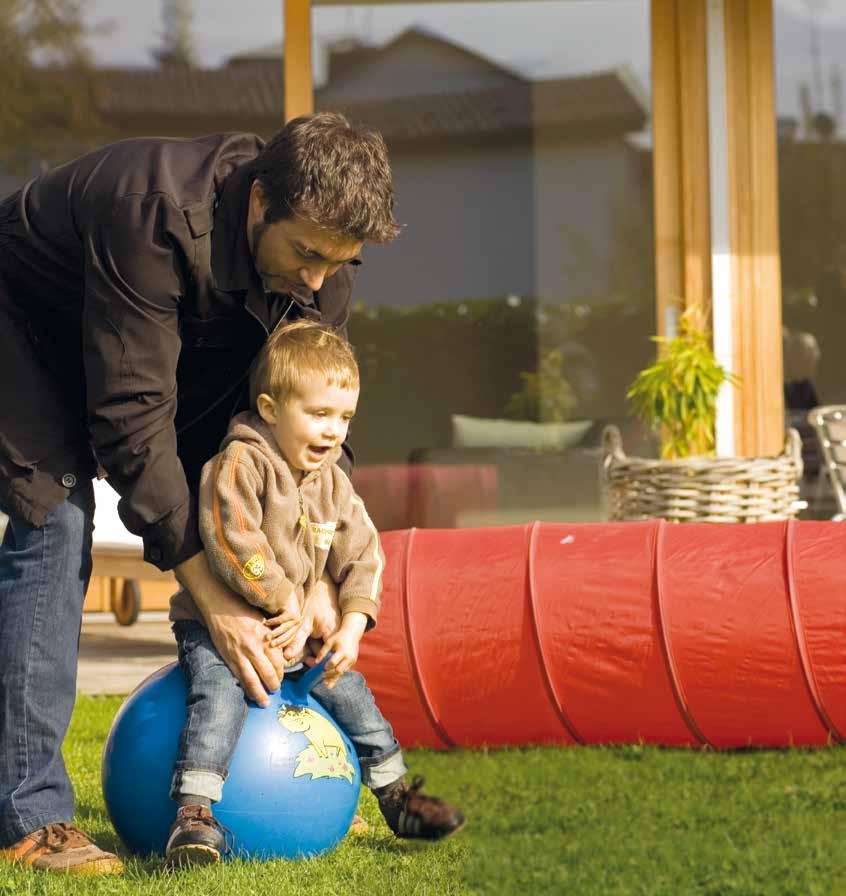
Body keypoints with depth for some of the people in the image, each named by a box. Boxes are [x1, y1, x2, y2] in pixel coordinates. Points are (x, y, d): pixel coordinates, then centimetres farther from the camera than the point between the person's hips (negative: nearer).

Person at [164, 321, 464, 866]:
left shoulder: (333, 484, 5)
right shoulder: (240, 464, -19)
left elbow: (362, 556, 7)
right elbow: (231, 540, -30)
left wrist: (352, 627, -7)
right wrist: (285, 602, -24)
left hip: (297, 632, 7)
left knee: (350, 694, 7)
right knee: (222, 697, -30)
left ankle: (395, 795, 25)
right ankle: (195, 816, -37)